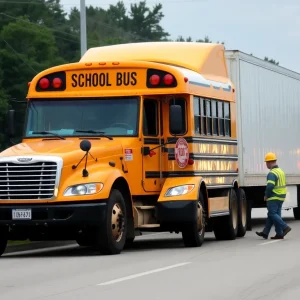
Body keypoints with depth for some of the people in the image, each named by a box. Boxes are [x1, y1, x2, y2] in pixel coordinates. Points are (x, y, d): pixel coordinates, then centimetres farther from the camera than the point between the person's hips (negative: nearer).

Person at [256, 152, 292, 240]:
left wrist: (266, 195, -11)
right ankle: (265, 233, 16)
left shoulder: (272, 173, -17)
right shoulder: (281, 171, 14)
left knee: (273, 214, -5)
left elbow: (270, 186, -27)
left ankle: (285, 227, -14)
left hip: (273, 198, -10)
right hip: (281, 197, 10)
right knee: (271, 214, 11)